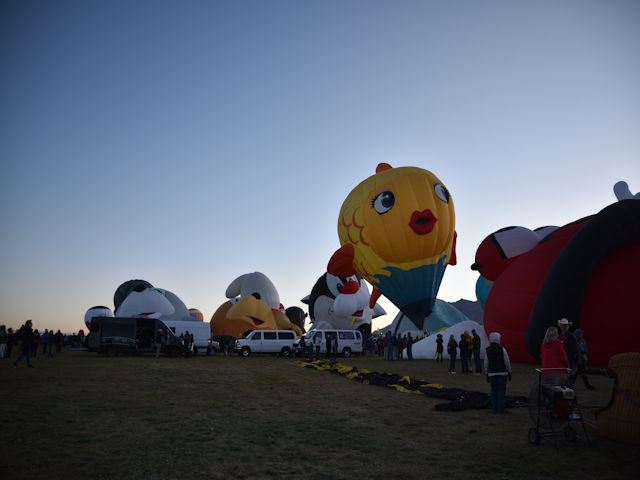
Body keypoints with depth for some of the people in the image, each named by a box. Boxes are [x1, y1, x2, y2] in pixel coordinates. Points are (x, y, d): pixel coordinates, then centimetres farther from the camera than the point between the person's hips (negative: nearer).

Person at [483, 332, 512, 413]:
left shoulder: (487, 350, -3)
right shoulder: (502, 349, -10)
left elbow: (486, 363, 0)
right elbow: (507, 362, -7)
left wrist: (486, 375, 9)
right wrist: (509, 373, 5)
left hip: (492, 373, 2)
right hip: (502, 373, -2)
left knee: (494, 390, 11)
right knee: (502, 390, 4)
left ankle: (494, 408, 11)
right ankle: (501, 409, 4)